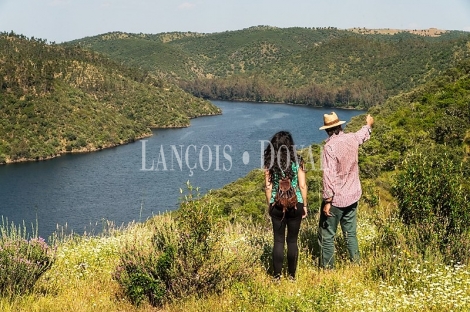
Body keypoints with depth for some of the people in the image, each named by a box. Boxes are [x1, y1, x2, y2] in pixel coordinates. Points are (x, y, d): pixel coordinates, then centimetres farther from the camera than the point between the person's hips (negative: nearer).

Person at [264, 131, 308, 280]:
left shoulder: (270, 162, -5)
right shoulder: (297, 161, -7)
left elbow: (268, 187, -2)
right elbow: (302, 185, -5)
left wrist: (269, 205, 11)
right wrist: (305, 205, 6)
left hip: (277, 205, 1)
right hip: (295, 204, 0)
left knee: (279, 240, 9)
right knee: (292, 240, 9)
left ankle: (277, 275, 11)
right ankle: (292, 275, 16)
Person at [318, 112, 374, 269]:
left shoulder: (329, 146, -19)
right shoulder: (352, 139, 0)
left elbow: (329, 175, -23)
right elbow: (363, 134, 26)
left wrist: (327, 201, -20)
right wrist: (369, 124, 48)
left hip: (335, 199, -7)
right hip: (352, 197, 7)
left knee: (326, 236, 1)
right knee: (351, 233, 17)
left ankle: (327, 269, 4)